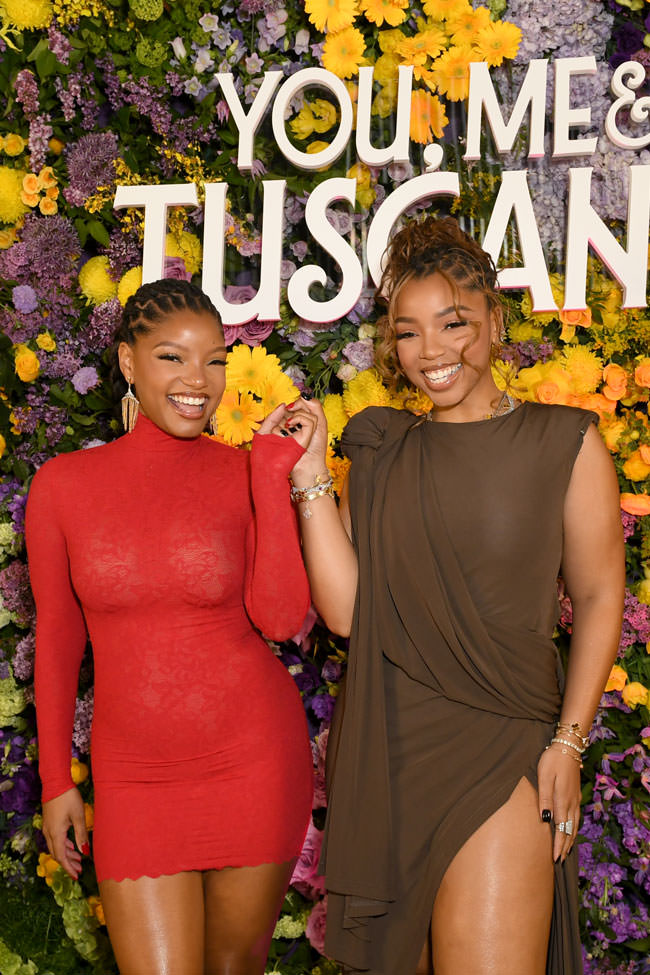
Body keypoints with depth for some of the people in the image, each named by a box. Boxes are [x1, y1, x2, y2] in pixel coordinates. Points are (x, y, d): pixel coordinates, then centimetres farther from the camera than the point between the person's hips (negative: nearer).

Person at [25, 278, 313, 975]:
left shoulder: (247, 475, -2)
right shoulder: (64, 484, -1)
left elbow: (281, 620, -13)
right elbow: (57, 637, 7)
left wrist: (274, 476, -17)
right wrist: (55, 781, 8)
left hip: (252, 758, 0)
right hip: (134, 777, 0)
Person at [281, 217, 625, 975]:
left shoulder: (563, 442, 1)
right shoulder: (379, 457, 9)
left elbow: (599, 598, 2)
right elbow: (346, 610, 0)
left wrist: (568, 741, -6)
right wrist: (311, 481, -6)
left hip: (499, 750, -3)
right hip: (384, 746, 4)